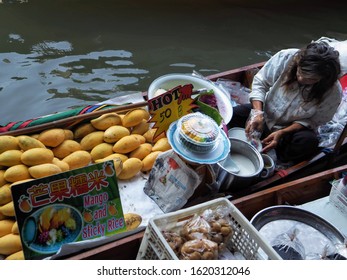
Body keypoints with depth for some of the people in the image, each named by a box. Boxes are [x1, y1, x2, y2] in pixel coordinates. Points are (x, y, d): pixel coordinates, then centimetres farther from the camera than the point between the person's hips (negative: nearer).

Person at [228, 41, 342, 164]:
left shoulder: (333, 92, -23)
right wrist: (257, 112, -25)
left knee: (309, 142, -35)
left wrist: (281, 133, -25)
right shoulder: (285, 57, -23)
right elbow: (260, 82, -11)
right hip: (266, 114, 1)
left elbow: (313, 121, -12)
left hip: (293, 129, -1)